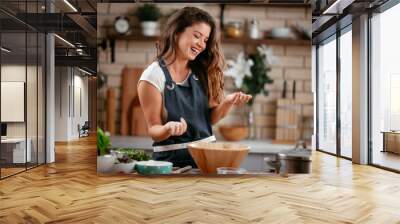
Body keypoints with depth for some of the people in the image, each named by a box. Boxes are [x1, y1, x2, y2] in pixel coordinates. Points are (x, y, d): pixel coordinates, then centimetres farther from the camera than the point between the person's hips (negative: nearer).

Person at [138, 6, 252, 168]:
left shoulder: (201, 72, 6)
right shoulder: (153, 76, -8)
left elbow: (210, 118, 9)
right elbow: (154, 130, -6)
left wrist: (227, 102, -8)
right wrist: (168, 129, -26)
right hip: (172, 161, -4)